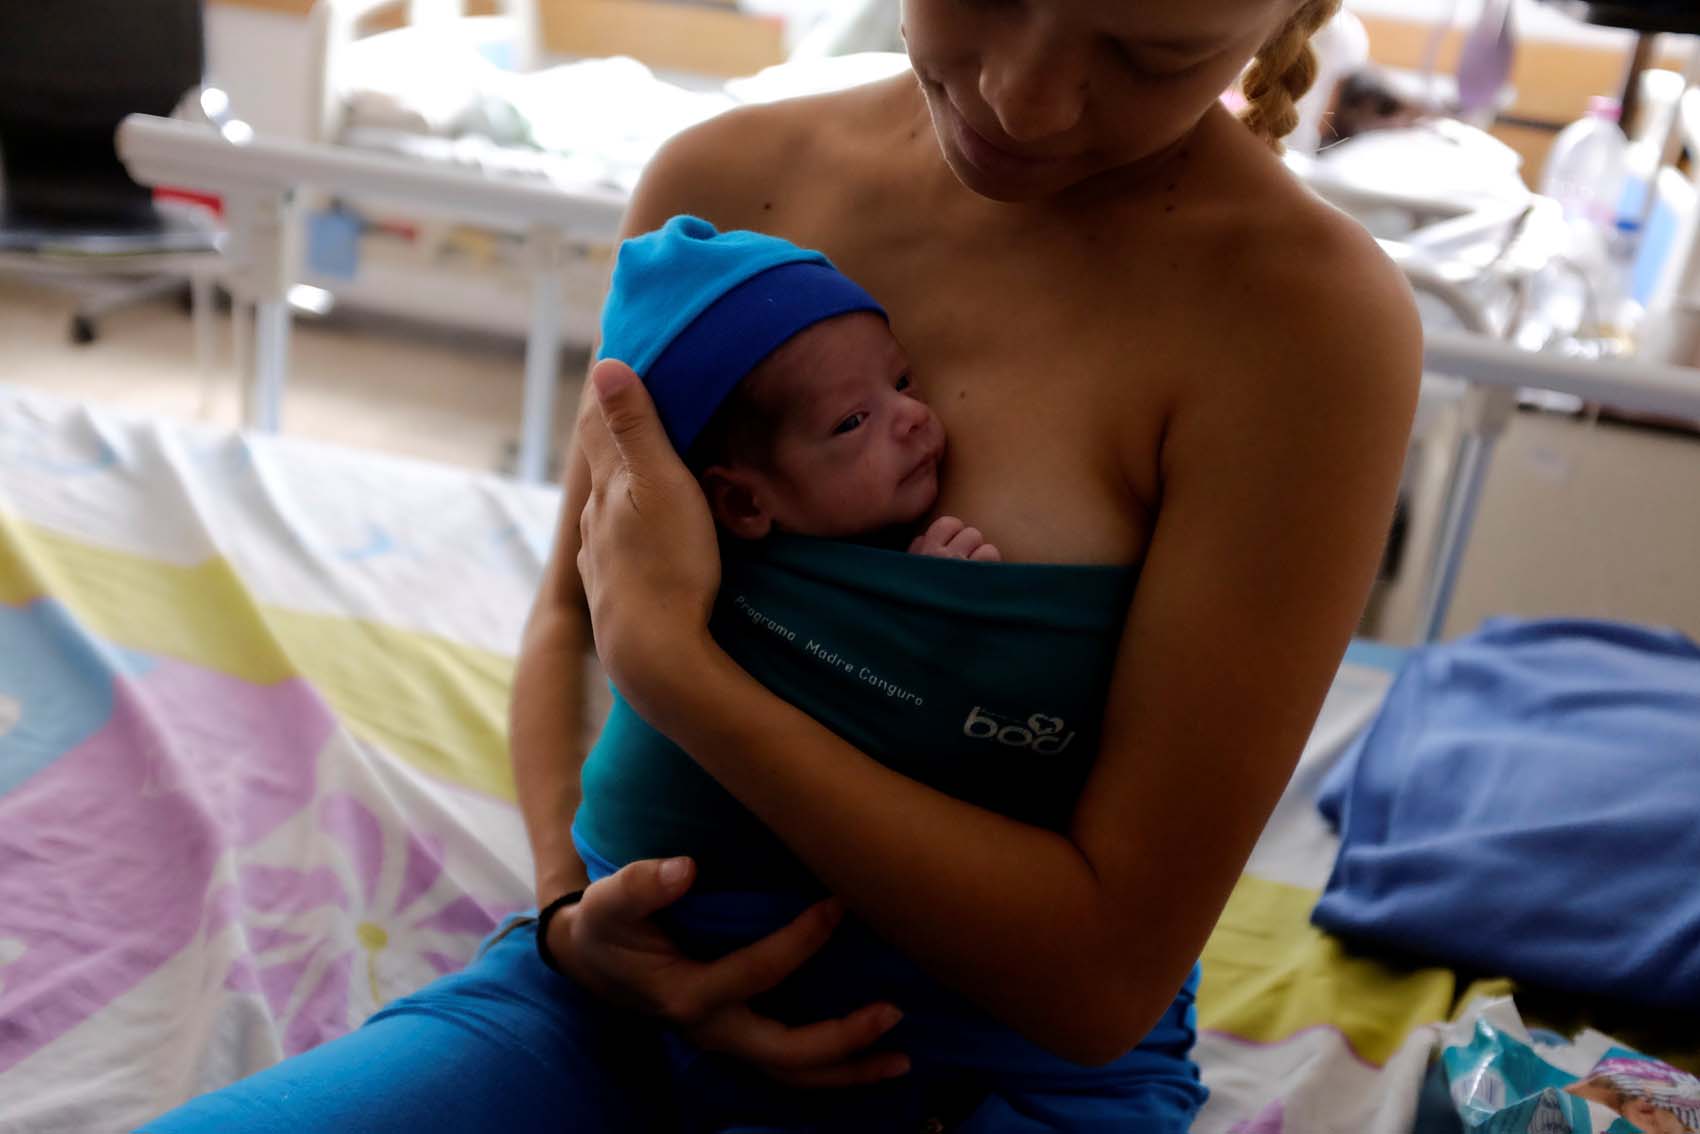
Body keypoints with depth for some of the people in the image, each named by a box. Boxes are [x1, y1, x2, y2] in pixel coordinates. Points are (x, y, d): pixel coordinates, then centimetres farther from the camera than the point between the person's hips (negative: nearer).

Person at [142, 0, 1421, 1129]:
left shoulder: (1313, 315, -17)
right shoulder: (727, 179, -4)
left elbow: (1106, 972, -18)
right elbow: (570, 615, 8)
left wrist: (667, 656, -21)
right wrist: (572, 904, -11)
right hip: (643, 980, 5)